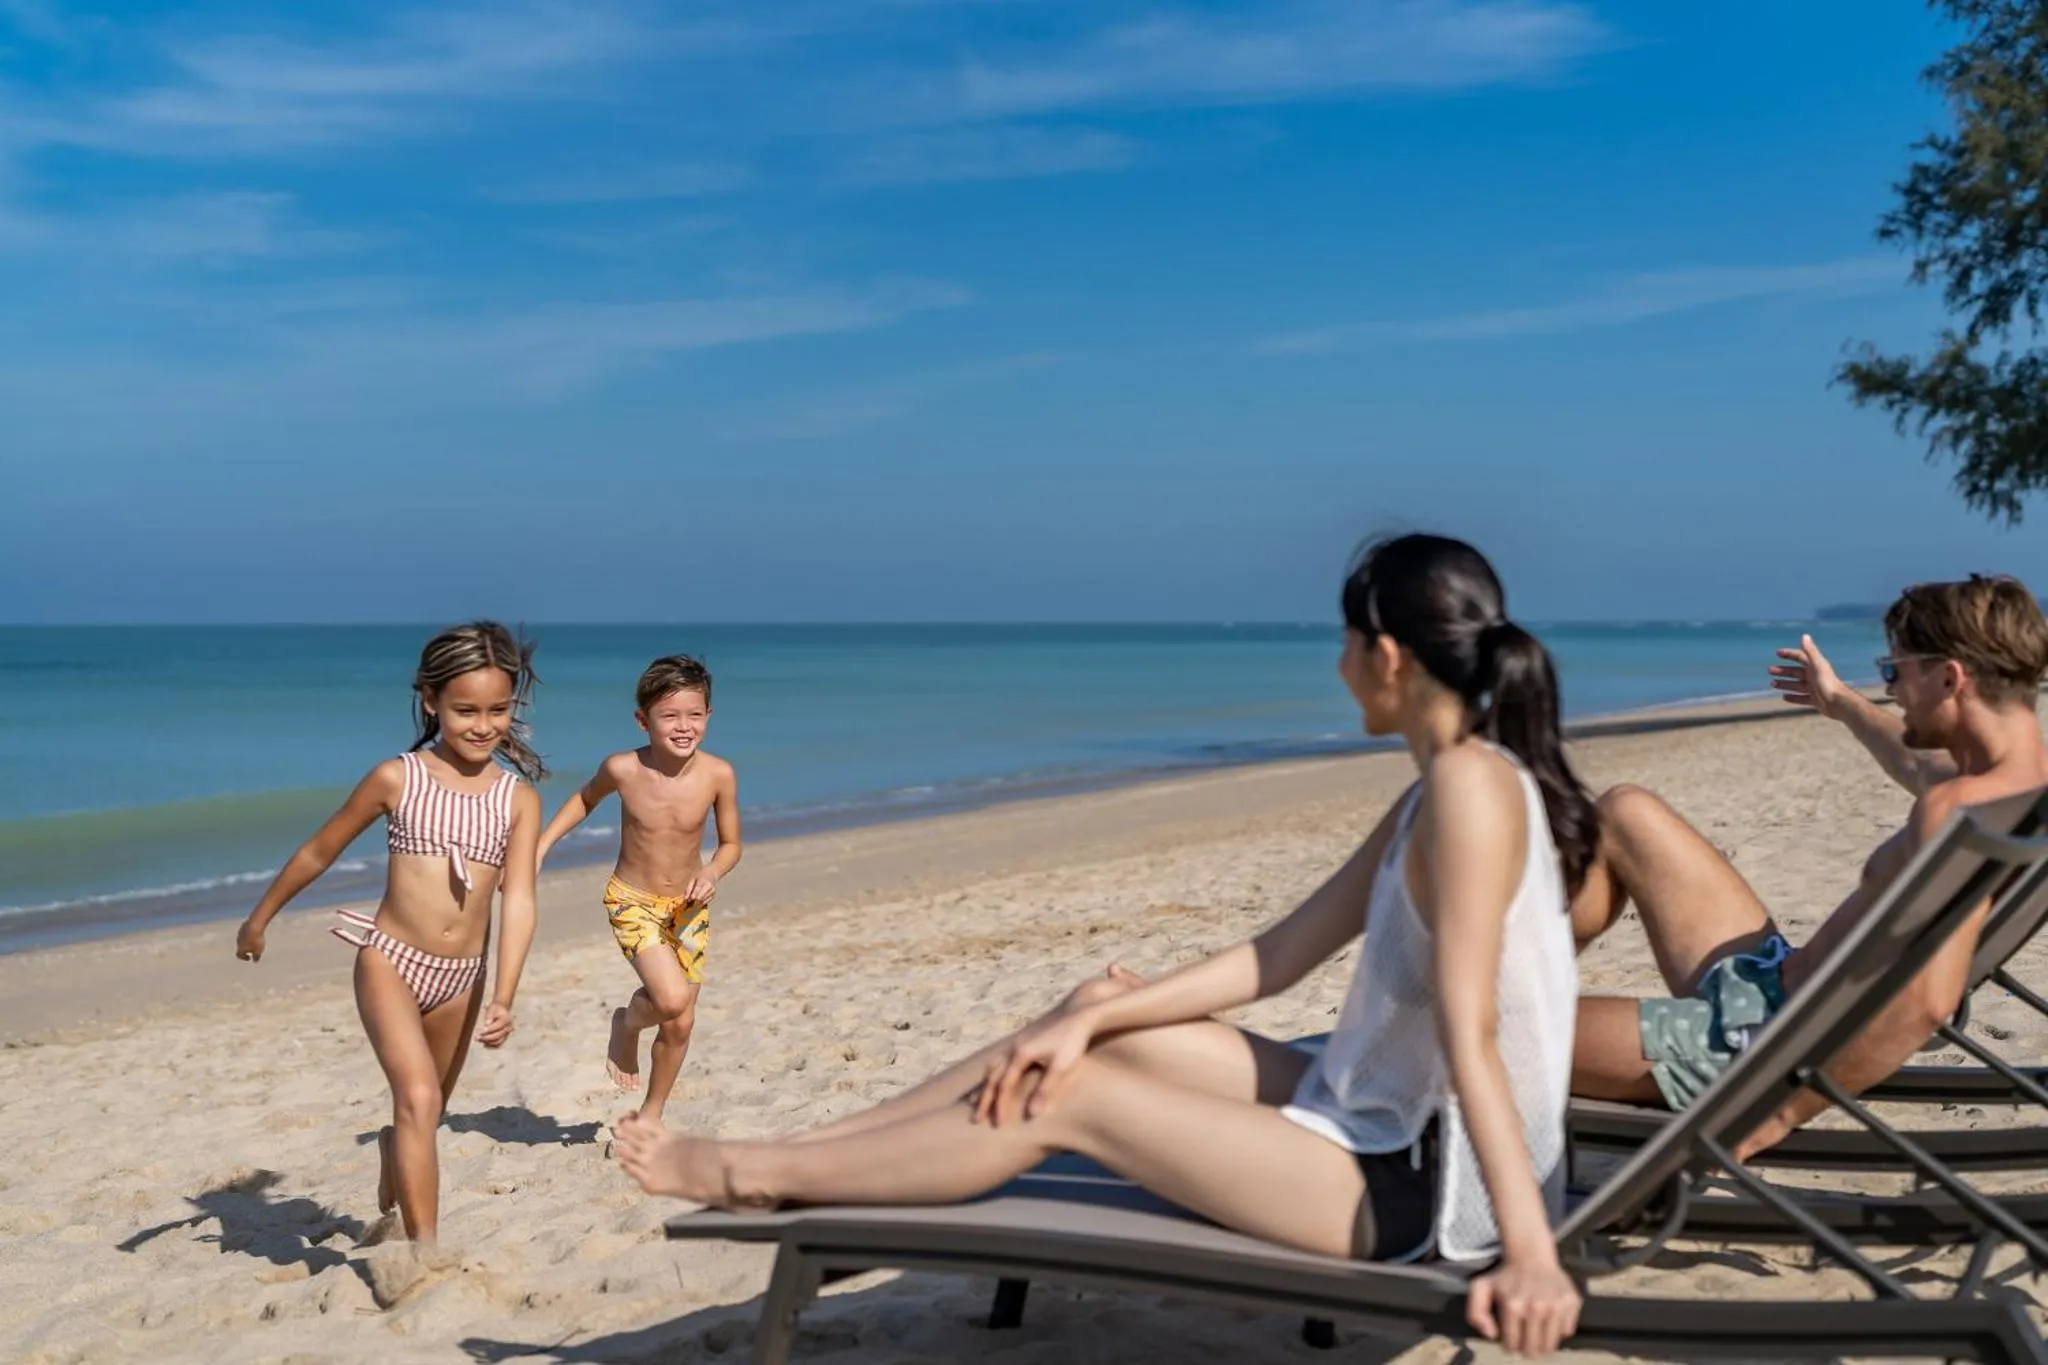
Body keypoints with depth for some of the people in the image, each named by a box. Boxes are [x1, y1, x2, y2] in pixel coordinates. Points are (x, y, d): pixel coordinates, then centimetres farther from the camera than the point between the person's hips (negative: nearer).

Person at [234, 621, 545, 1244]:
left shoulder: (519, 799, -3)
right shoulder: (397, 778, -7)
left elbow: (518, 901, -10)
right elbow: (318, 852, 5)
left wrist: (503, 999, -21)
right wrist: (259, 918, 15)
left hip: (461, 977, 3)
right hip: (389, 960, -3)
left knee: (423, 1112, 20)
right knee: (419, 1099, -22)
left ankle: (391, 1189, 51)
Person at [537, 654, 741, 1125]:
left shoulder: (718, 775, -18)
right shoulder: (623, 769, -19)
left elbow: (730, 843, -4)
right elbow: (586, 799, 4)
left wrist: (712, 872, -24)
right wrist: (539, 847, -3)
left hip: (689, 906, 2)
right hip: (632, 901, -2)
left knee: (680, 1024, 10)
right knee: (673, 1001, -25)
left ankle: (651, 1114, 35)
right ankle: (627, 1023, 11)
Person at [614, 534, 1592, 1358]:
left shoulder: (1471, 782, -21)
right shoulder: (1437, 794, 9)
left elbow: (1471, 1035, -28)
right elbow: (1279, 955, 9)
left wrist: (1531, 1254, -30)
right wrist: (1091, 1019, 3)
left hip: (1425, 1190, -9)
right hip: (1393, 1133, 9)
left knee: (1067, 1097, -6)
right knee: (1096, 1021, 8)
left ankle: (755, 1177, 10)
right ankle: (784, 1155, 16)